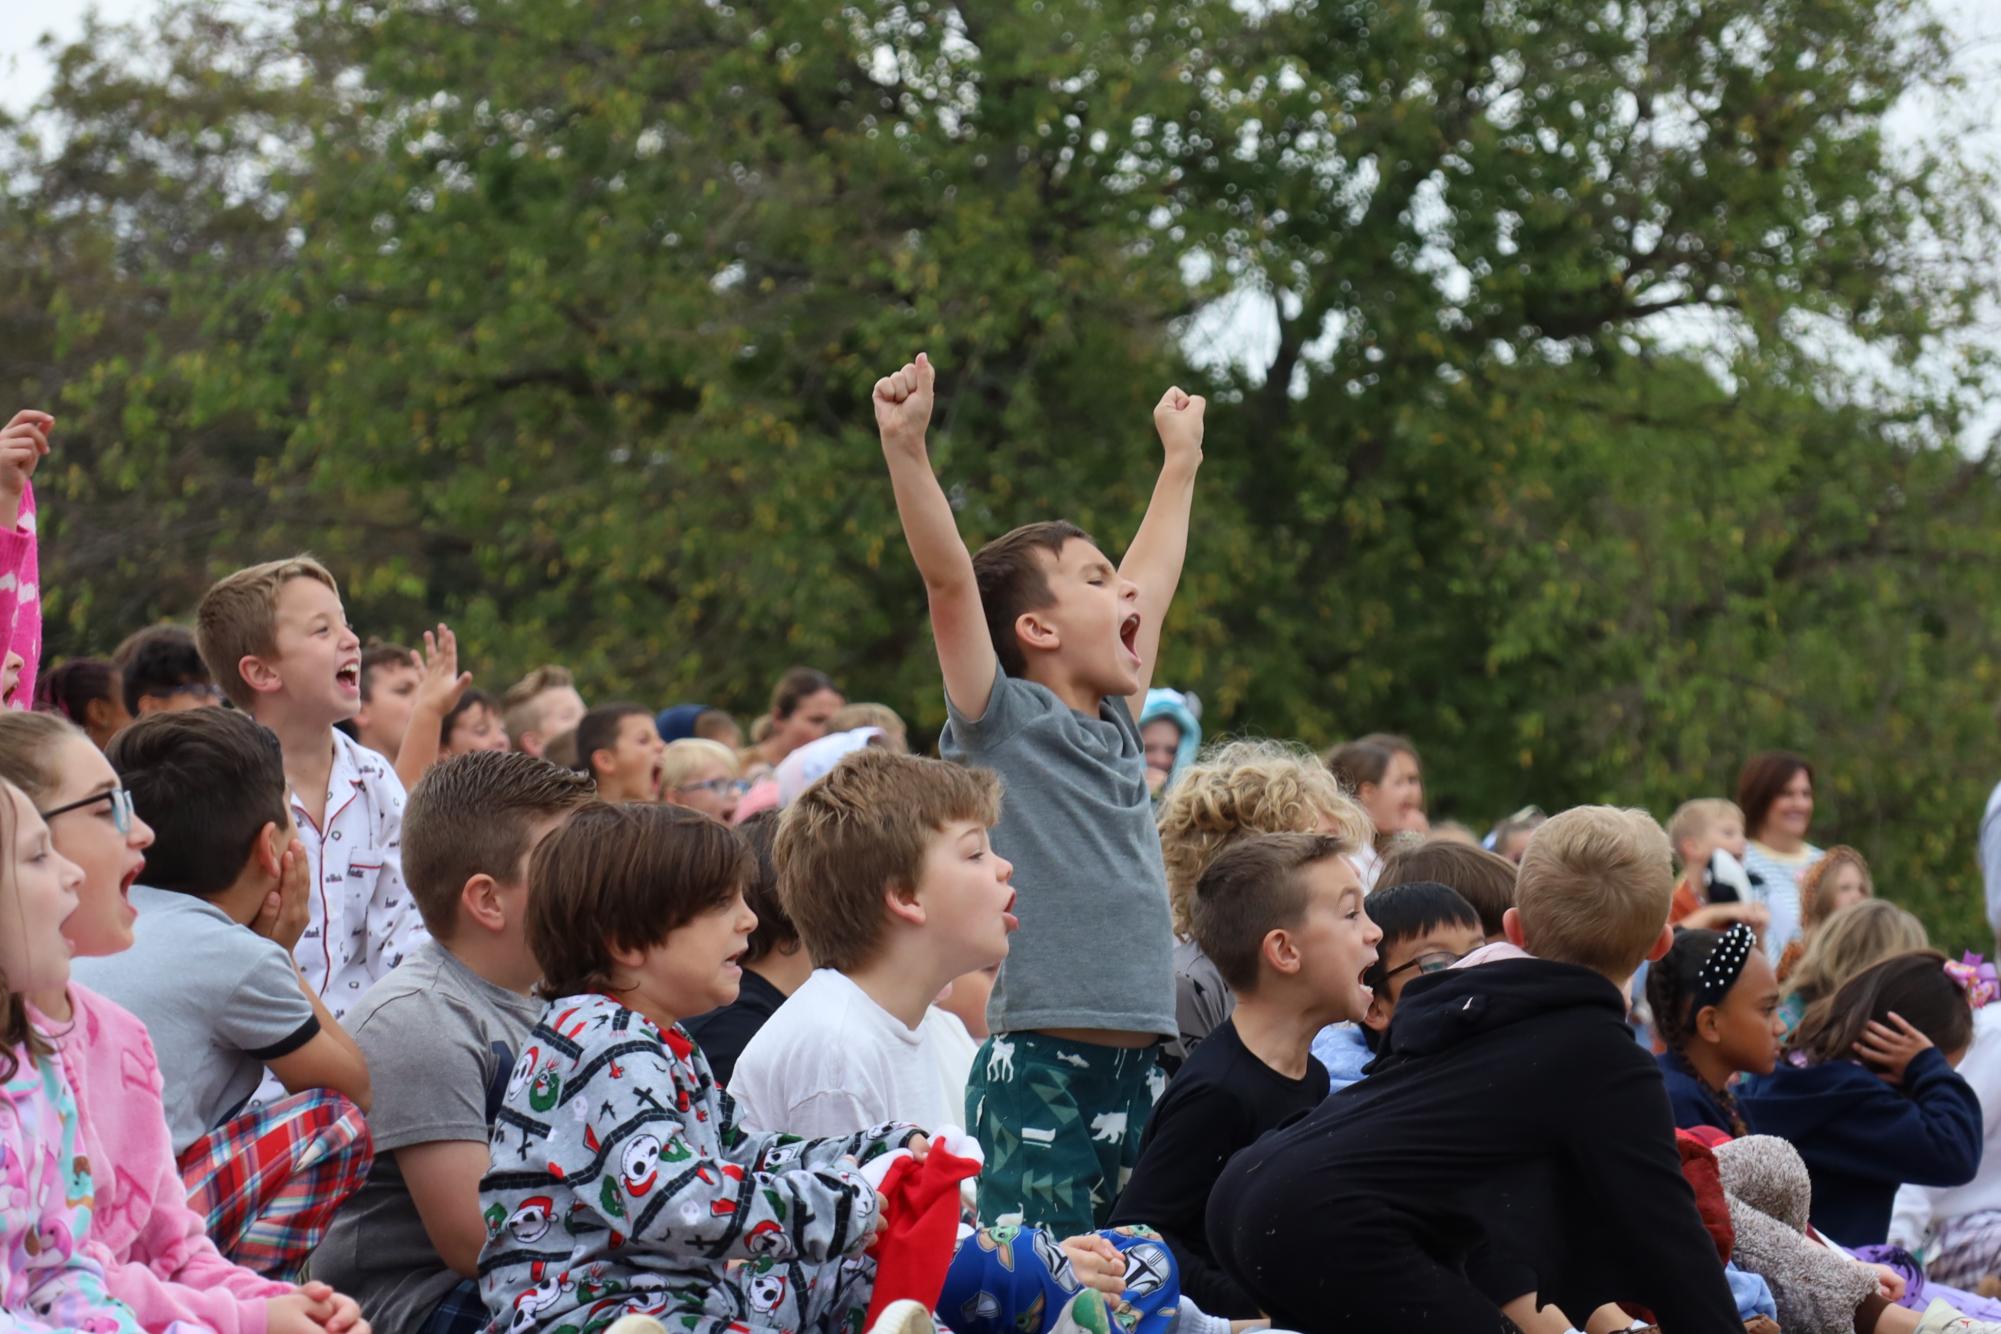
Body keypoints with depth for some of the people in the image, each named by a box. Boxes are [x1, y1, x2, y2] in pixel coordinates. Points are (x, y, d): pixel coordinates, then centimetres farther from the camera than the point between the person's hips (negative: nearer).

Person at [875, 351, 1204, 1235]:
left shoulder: (1116, 728, 17)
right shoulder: (1002, 724, -2)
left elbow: (1151, 583, 30)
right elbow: (949, 579, -14)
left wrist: (1180, 459, 41)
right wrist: (905, 447, -22)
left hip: (1140, 1068, 7)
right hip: (1041, 1070, -7)